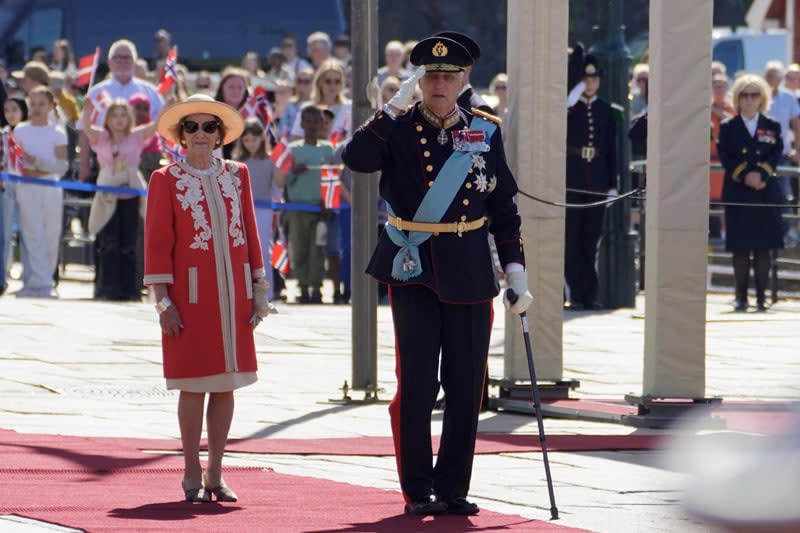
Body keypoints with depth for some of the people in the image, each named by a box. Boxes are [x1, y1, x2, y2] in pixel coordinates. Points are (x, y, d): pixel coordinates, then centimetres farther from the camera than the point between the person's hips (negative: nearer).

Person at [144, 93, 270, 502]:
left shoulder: (237, 175, 9)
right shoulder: (166, 180, -1)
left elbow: (250, 234, 12)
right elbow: (157, 242, -4)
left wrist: (258, 291, 8)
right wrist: (163, 300, -9)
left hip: (232, 294, 4)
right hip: (191, 294, -4)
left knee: (227, 383, 5)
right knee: (194, 384, -1)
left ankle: (215, 473, 13)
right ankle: (192, 476, 7)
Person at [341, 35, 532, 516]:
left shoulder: (486, 131, 6)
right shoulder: (399, 128, 0)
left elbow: (504, 208, 10)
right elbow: (357, 159, -20)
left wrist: (516, 270, 2)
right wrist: (396, 106, -19)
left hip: (470, 274, 2)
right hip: (413, 271, -2)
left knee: (466, 385, 4)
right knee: (416, 384, -4)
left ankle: (453, 489, 13)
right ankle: (418, 491, 4)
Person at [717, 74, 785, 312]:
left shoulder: (772, 127, 8)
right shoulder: (728, 127, 6)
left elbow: (776, 155, 0)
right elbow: (725, 157, -2)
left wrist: (761, 174, -17)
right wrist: (745, 176, -16)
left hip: (766, 192, 1)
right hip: (737, 192, -1)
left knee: (763, 247, 0)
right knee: (740, 248, -1)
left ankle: (761, 296, 4)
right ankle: (741, 297, 3)